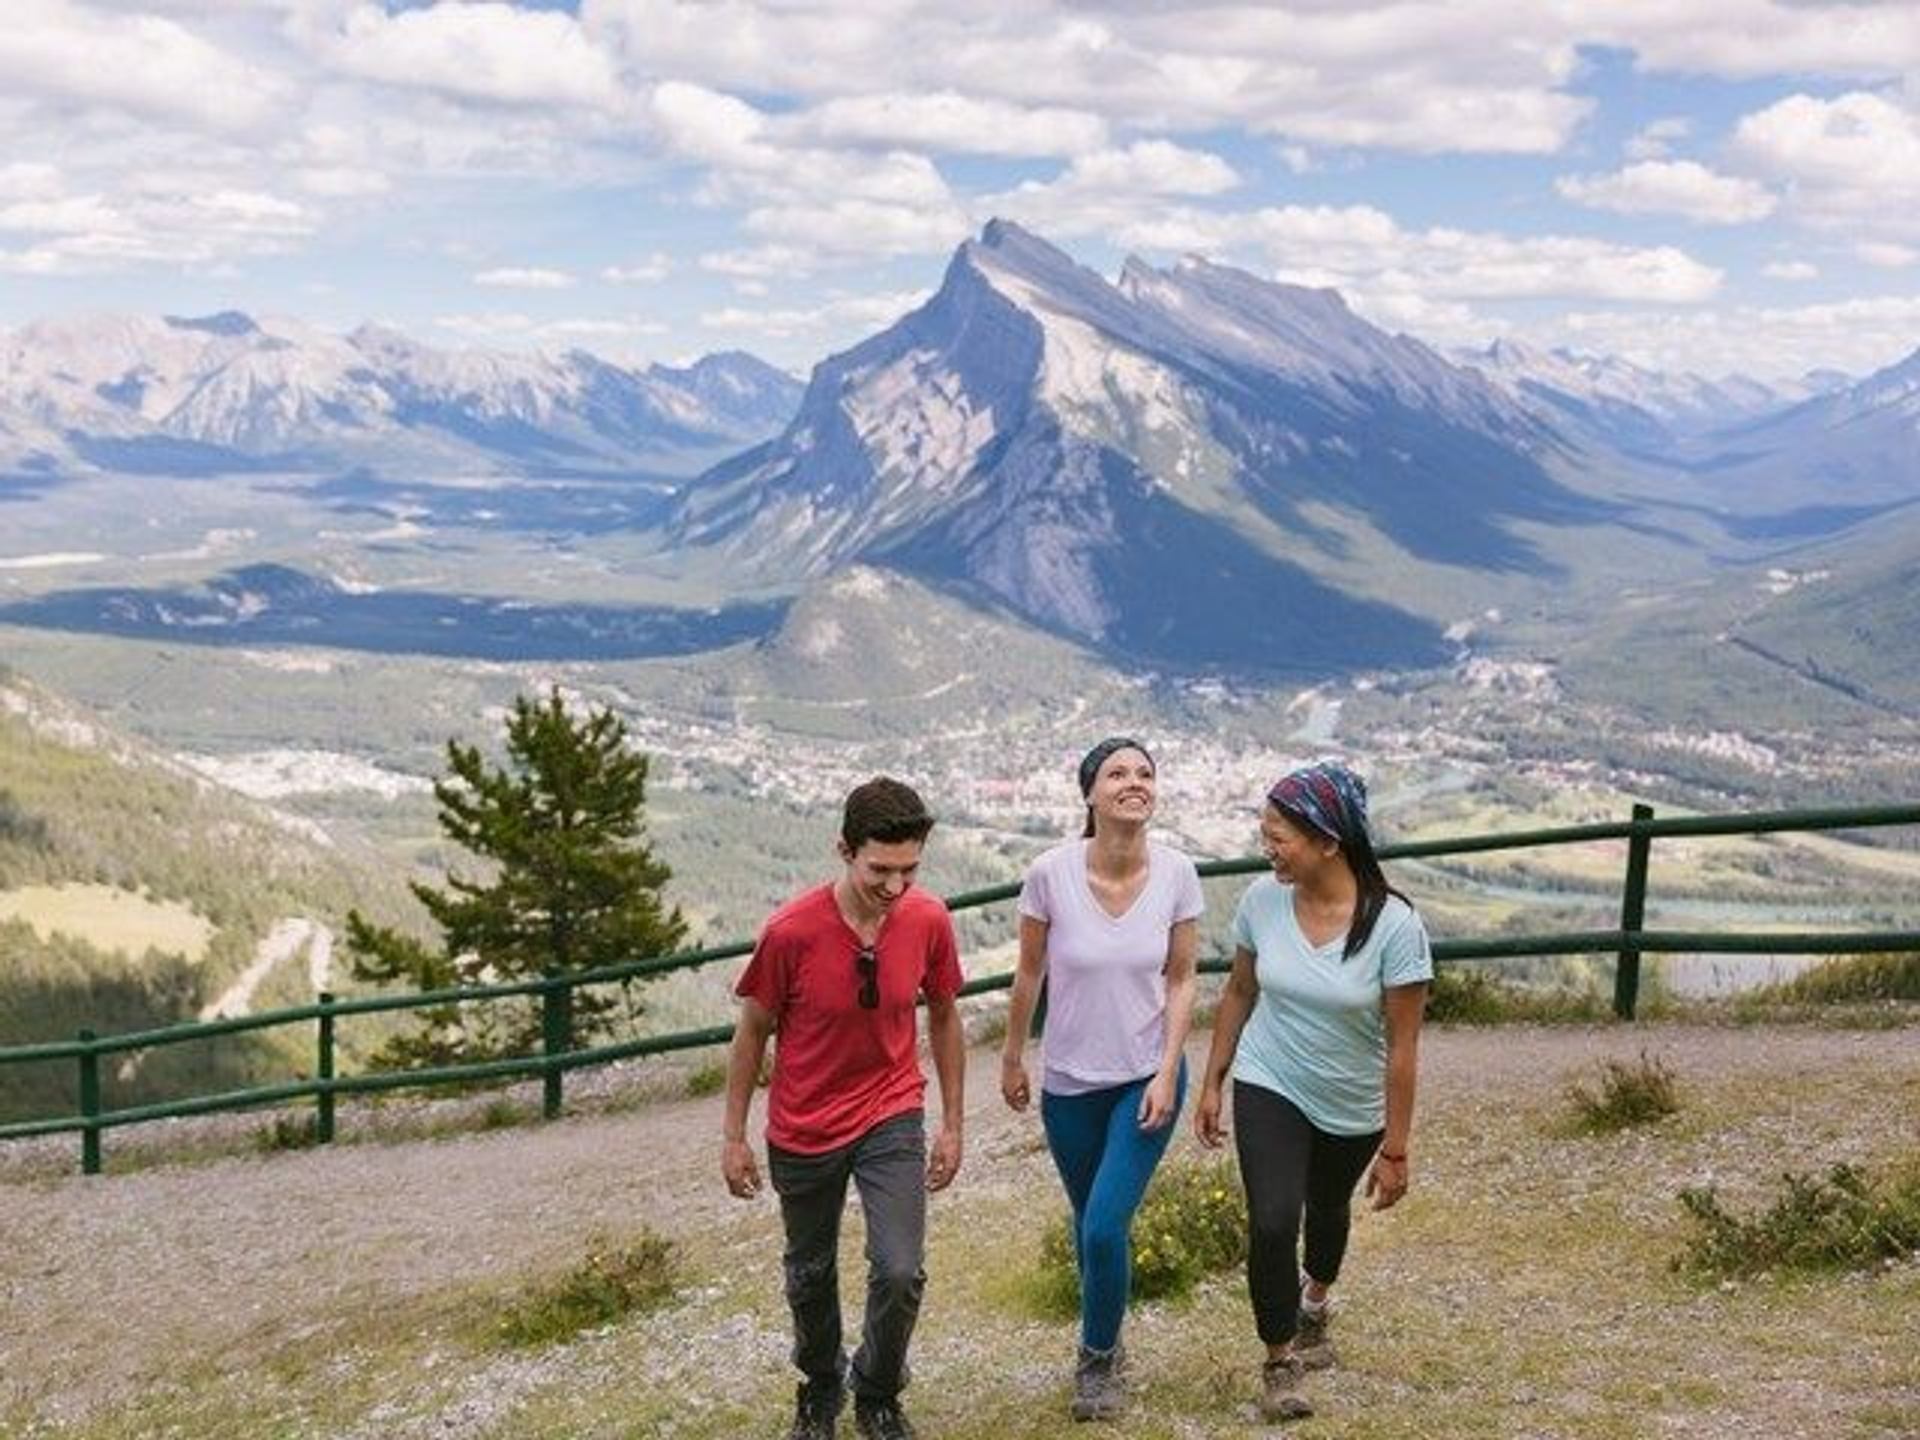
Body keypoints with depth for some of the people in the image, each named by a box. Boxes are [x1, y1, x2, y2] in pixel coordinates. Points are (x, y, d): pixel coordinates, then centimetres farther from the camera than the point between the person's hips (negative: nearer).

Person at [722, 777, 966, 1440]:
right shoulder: (791, 931, -23)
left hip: (891, 1118, 1)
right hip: (803, 1130, -1)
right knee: (810, 1275, 17)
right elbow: (753, 1030, -7)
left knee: (901, 1273, -9)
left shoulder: (929, 921, -15)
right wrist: (734, 1136, -2)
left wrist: (952, 1124, 6)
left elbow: (944, 1017, 2)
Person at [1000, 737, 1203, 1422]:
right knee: (1090, 1224, 16)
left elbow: (1180, 981, -3)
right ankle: (1104, 1341, 42)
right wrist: (1012, 1057, 7)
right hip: (1070, 1082, 1)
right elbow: (1029, 973, -2)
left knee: (1105, 1226, -9)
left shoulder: (1177, 873, -13)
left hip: (1146, 1077, -1)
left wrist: (1167, 1073, -9)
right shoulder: (1051, 873, -17)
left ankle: (1097, 1358, 17)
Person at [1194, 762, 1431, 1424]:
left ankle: (1313, 1300, 58)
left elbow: (1402, 1045, -19)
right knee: (1272, 1222, -15)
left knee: (1328, 1209, 25)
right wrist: (1212, 1083, 6)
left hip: (1353, 1108, 0)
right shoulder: (1262, 899, -16)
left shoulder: (1394, 924, -26)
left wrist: (1396, 1150, -14)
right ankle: (1280, 1363, 8)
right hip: (1270, 1090, 1)